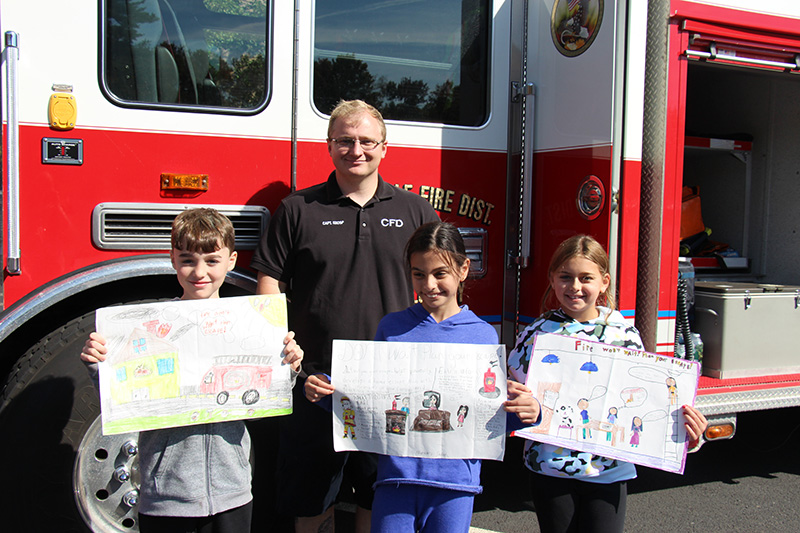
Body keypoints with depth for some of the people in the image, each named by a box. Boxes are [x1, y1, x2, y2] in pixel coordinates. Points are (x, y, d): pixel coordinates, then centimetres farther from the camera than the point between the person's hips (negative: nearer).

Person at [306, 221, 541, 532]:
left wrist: (526, 413, -15)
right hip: (396, 473, 1)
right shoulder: (391, 327, 5)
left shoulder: (483, 335, 2)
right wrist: (322, 392, -5)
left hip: (455, 478, 0)